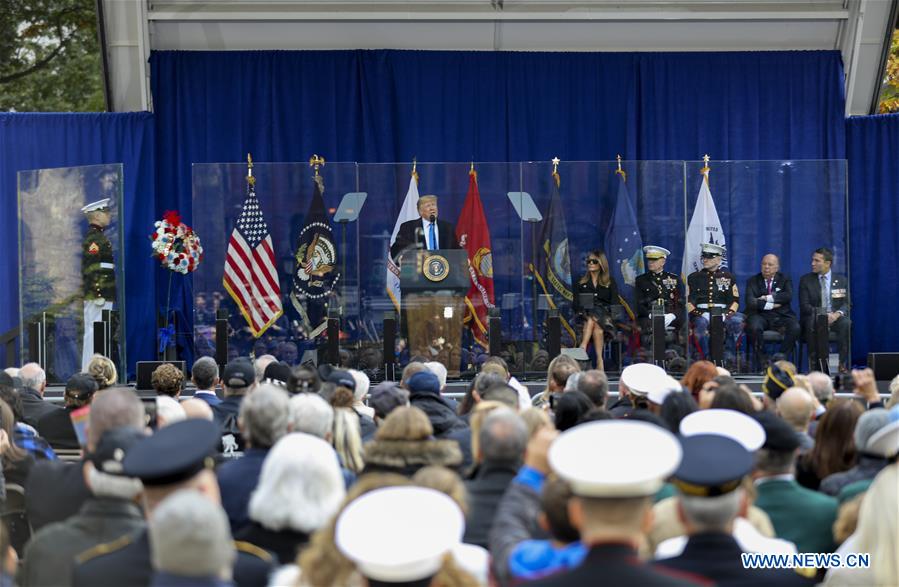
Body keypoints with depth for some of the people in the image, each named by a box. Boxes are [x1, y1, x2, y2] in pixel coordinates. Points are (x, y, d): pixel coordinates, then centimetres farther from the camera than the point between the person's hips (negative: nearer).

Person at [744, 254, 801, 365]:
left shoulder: (785, 279, 13)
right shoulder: (753, 281, 10)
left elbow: (789, 296, -7)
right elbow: (750, 302, -5)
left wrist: (768, 298, -12)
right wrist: (770, 305, -10)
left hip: (781, 315, 1)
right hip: (760, 315, -1)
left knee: (795, 328, -30)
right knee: (753, 327, -35)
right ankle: (762, 359, -17)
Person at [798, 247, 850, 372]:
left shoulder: (841, 280, 11)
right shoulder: (805, 280, 7)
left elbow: (847, 304, 4)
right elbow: (804, 306, -1)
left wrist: (837, 314, -19)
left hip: (835, 318, 1)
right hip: (815, 317, -1)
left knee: (846, 323, -32)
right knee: (811, 323, -36)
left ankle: (843, 364, -28)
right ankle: (815, 363, -30)